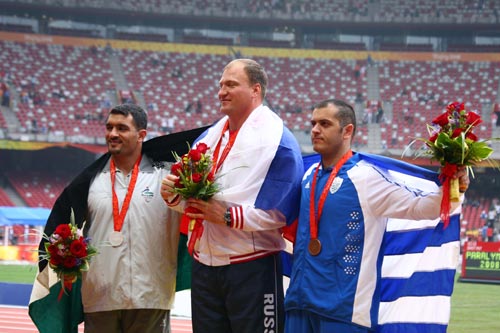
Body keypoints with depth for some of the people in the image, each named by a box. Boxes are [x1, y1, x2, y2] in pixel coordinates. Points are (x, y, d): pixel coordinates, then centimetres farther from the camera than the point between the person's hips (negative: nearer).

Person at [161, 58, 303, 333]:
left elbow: (281, 212, -18)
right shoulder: (211, 136, 13)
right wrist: (174, 195, -4)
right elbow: (193, 198, 18)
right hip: (204, 266, 7)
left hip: (252, 267, -7)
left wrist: (228, 215, -22)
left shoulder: (276, 139, -10)